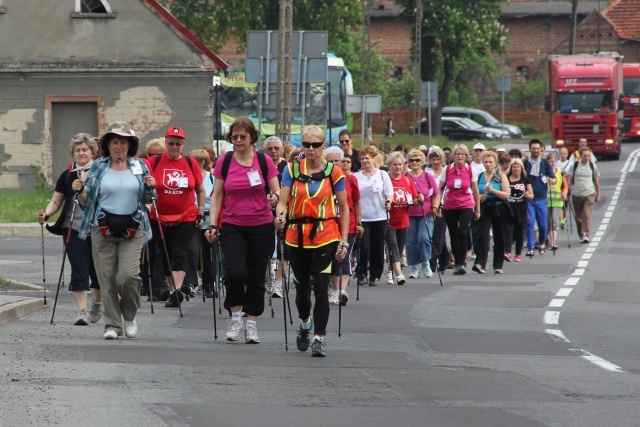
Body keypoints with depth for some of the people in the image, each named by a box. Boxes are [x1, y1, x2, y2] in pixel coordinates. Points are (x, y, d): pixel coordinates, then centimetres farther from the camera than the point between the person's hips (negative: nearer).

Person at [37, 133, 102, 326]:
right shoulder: (67, 176, 7)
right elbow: (56, 201, 7)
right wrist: (46, 213, -11)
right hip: (74, 228, 1)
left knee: (97, 269, 8)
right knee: (79, 270, -8)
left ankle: (97, 304, 32)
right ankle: (81, 310, -9)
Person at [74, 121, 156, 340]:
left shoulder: (140, 166, 9)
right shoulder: (98, 167, 7)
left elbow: (147, 199, 15)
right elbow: (87, 200, 10)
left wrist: (150, 188, -5)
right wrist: (79, 191, -11)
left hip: (132, 230, -1)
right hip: (103, 229, 1)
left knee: (128, 274, -14)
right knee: (107, 278, -2)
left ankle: (130, 316, 11)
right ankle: (112, 324, 6)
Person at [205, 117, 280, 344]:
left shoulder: (264, 161, 0)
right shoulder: (224, 162, 2)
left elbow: (277, 191, 3)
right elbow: (217, 196, 7)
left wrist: (274, 197, -21)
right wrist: (212, 225, -1)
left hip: (261, 227, 0)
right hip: (232, 226, 0)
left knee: (256, 276, 4)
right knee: (235, 271, -17)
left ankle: (252, 323, 16)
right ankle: (235, 317, 3)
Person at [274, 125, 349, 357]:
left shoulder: (334, 173, 0)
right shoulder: (292, 170, 3)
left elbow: (344, 208, 4)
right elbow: (282, 201, -3)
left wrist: (344, 241, -2)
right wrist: (280, 216, -27)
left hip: (325, 236, -2)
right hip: (297, 236, 2)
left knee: (321, 287, -12)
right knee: (302, 287, 14)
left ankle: (319, 338, -8)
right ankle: (305, 322, 44)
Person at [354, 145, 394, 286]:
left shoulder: (382, 175, 5)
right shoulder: (356, 177, 7)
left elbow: (389, 194, 3)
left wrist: (388, 202, -18)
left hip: (379, 217, 0)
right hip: (362, 217, 0)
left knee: (377, 248, 3)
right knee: (364, 247, -10)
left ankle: (375, 276, 13)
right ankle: (362, 273, 4)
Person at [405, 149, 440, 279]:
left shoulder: (428, 177, 0)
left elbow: (436, 194, 6)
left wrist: (434, 207, -7)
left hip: (426, 214, -1)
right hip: (410, 214, 1)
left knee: (424, 238, -17)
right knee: (411, 242, 1)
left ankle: (426, 263, 3)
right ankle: (415, 267, 14)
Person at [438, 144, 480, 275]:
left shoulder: (470, 170, -2)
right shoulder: (447, 170, 0)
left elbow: (475, 191, 5)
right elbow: (440, 189, 4)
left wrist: (477, 209, 7)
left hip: (466, 206, -2)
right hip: (449, 207, 2)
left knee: (463, 234, -18)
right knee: (453, 236, 5)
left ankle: (461, 263, -13)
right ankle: (458, 263, 15)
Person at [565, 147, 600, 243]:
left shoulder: (592, 166, 4)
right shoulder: (574, 165, -1)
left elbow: (596, 180, 13)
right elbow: (569, 179, 1)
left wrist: (598, 194, 14)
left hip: (589, 194, -1)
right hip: (576, 195, 1)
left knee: (587, 214, -15)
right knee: (578, 217, 8)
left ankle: (585, 234, -21)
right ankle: (581, 235, 23)